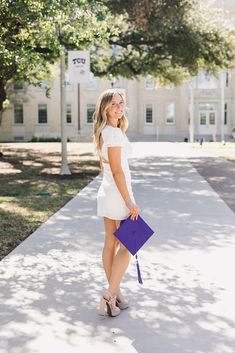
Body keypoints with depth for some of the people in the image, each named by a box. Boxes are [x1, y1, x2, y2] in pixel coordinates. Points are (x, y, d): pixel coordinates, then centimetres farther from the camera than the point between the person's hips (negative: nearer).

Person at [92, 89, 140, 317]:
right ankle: (110, 294, 4)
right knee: (127, 246, 2)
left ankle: (115, 293, 22)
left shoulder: (105, 131, 12)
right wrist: (130, 202, -18)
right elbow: (117, 171, -20)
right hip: (118, 194, -9)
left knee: (111, 244, 12)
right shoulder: (114, 133, -17)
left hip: (106, 193, 9)